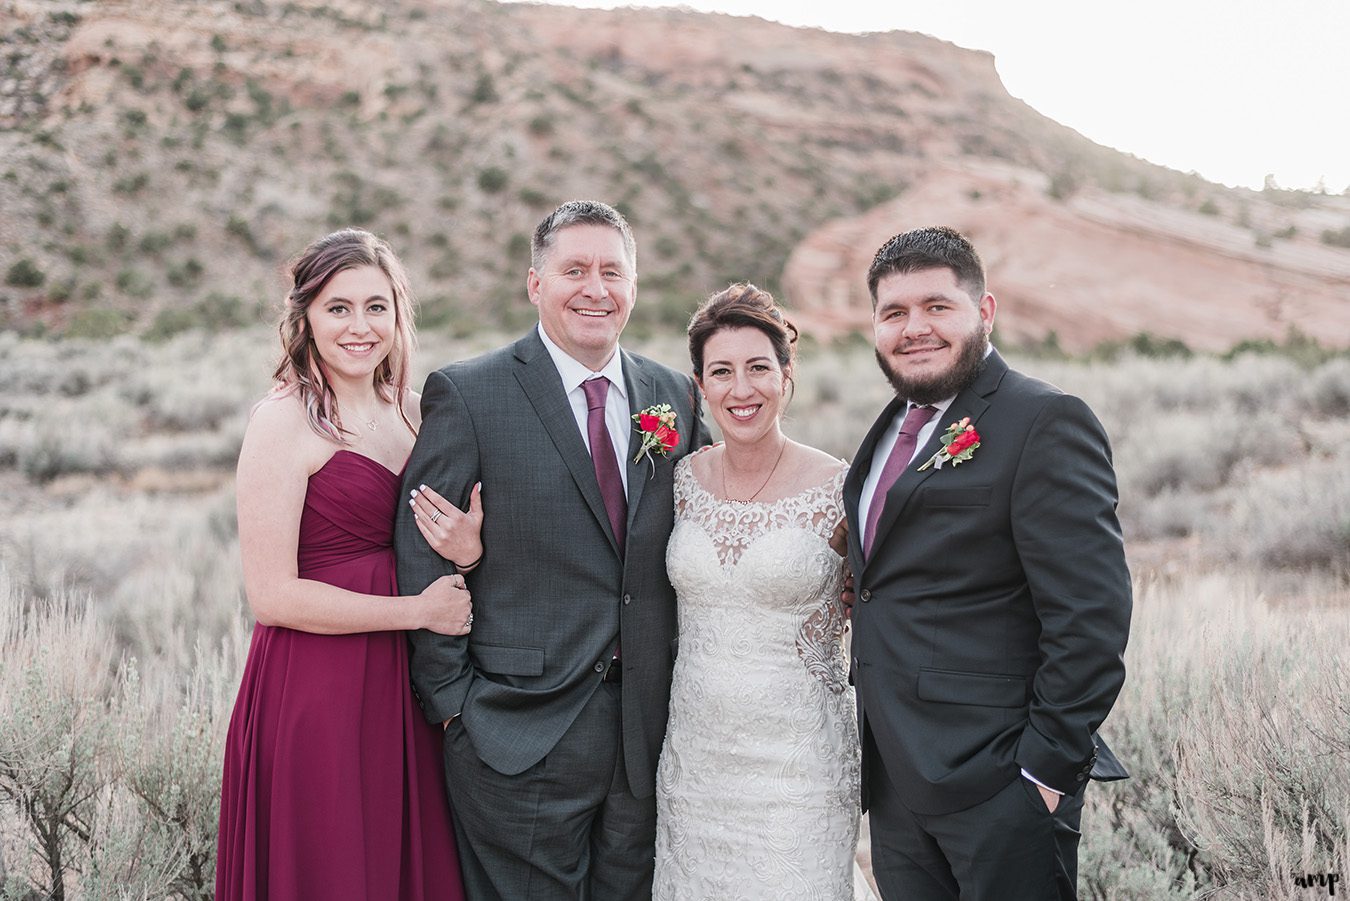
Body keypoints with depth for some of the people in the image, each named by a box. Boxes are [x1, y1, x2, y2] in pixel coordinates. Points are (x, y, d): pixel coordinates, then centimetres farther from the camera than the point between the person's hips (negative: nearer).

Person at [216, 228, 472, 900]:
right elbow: (272, 594, -16)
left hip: (398, 687, 7)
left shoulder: (406, 410, 10)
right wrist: (418, 610, -13)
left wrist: (464, 549, -5)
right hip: (314, 689, -7)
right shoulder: (284, 421, -12)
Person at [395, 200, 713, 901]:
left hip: (647, 730, 4)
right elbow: (422, 562, -7)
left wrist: (679, 691, 6)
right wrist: (452, 703, -9)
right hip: (518, 732, -4)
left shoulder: (676, 398, 7)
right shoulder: (466, 395, -6)